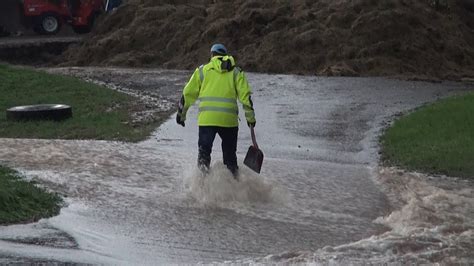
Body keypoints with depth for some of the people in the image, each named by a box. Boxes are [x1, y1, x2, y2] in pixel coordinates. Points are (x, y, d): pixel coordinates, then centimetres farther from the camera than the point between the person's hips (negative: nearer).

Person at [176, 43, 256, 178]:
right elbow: (245, 95, 3)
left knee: (204, 149, 4)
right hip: (229, 118, 1)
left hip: (207, 118, -1)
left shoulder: (203, 70, 12)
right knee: (230, 152, 14)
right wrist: (250, 117, 8)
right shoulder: (236, 71, 13)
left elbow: (188, 93, 13)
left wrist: (181, 113, 23)